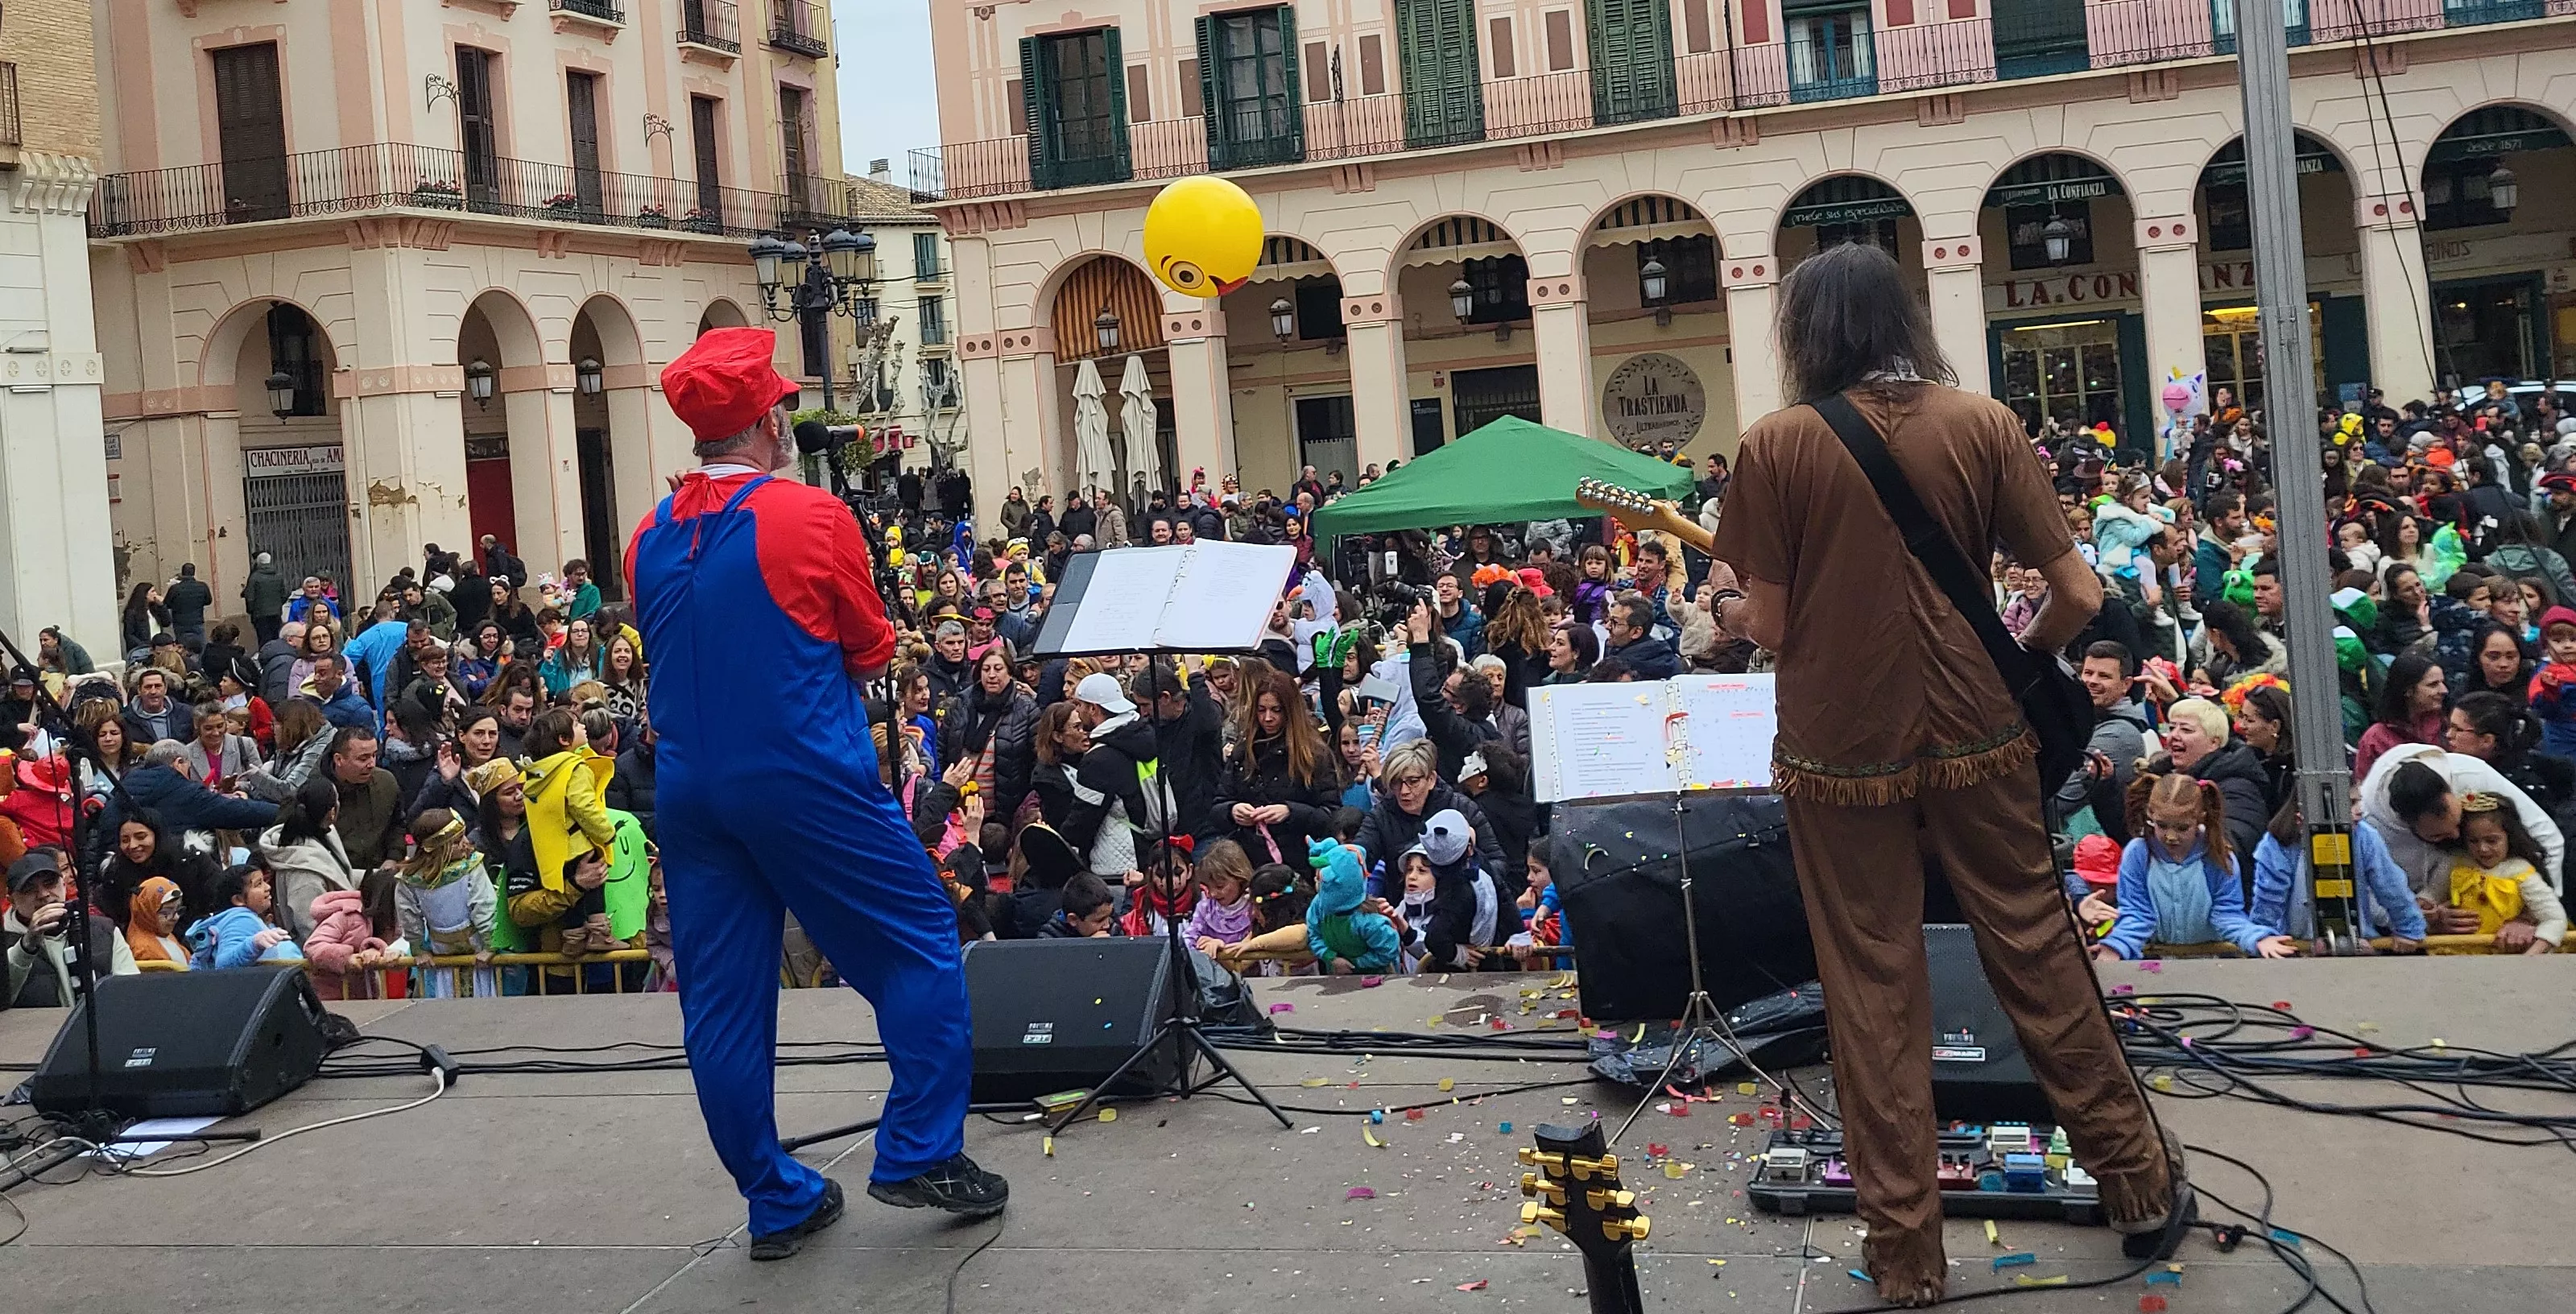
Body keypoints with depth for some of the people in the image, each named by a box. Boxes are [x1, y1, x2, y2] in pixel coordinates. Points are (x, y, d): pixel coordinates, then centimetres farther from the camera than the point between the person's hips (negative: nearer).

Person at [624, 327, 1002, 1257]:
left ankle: (777, 1202, 16)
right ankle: (919, 1154, 6)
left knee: (723, 997, 9)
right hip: (807, 784, -6)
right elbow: (872, 652, 0)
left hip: (689, 790, 6)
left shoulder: (650, 541, 6)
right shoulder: (811, 518, -10)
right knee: (920, 945, 9)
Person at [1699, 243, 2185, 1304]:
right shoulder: (1982, 424, -1)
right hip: (1975, 739, 2)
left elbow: (1771, 627, -7)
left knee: (1872, 997, 7)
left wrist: (1723, 604, 14)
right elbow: (2079, 594, -4)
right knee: (2040, 959, 16)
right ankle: (2142, 1189, 28)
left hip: (1839, 755, -2)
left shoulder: (1774, 445, -7)